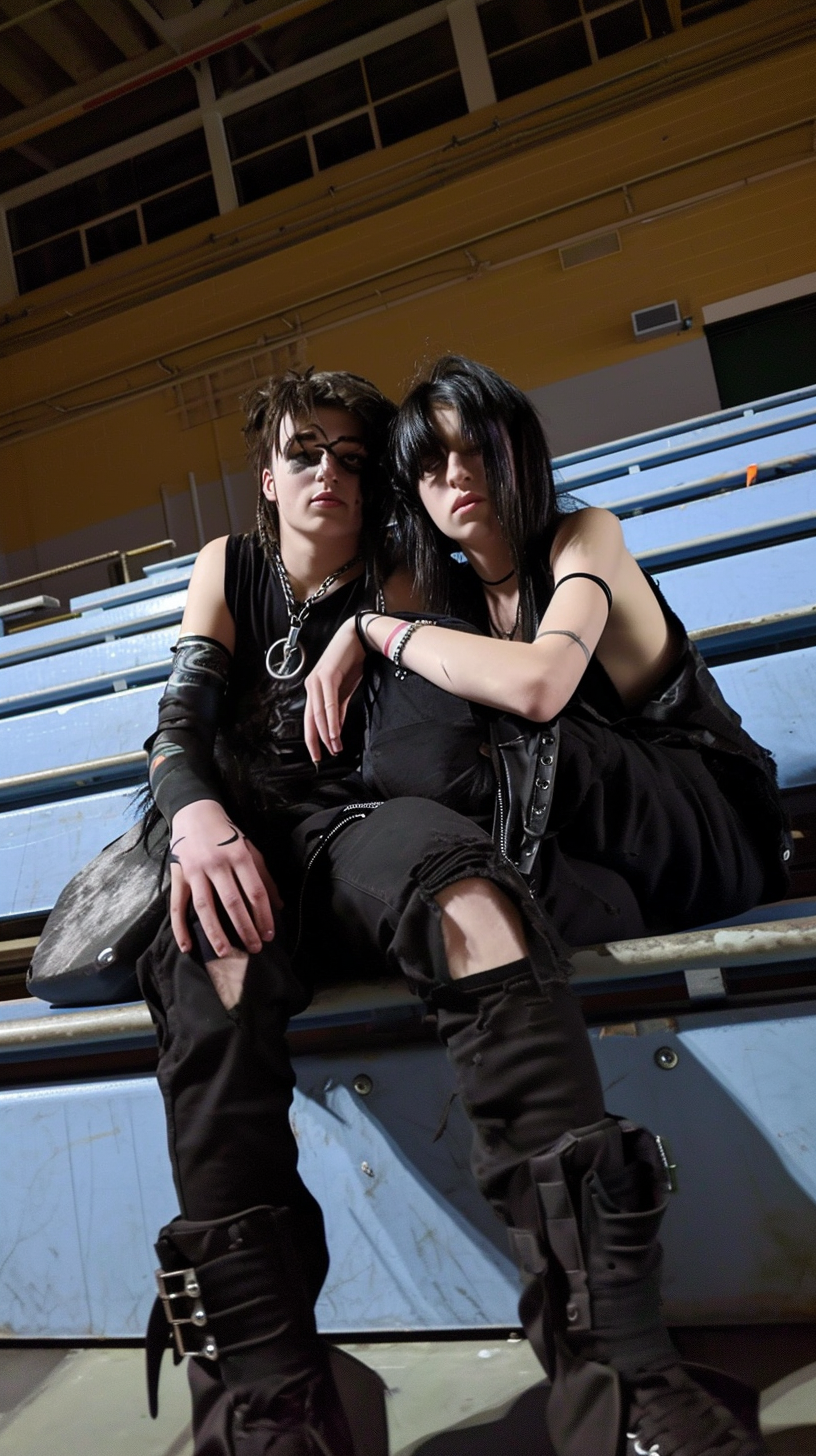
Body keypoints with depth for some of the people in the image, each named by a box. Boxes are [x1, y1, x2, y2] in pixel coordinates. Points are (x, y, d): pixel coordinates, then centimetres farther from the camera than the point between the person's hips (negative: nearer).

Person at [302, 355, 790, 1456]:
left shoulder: (585, 540, 2)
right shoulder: (450, 598, 18)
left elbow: (538, 685, -21)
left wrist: (376, 632, -10)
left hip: (707, 830, -4)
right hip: (588, 872, 4)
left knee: (436, 727, -24)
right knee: (460, 898, -32)